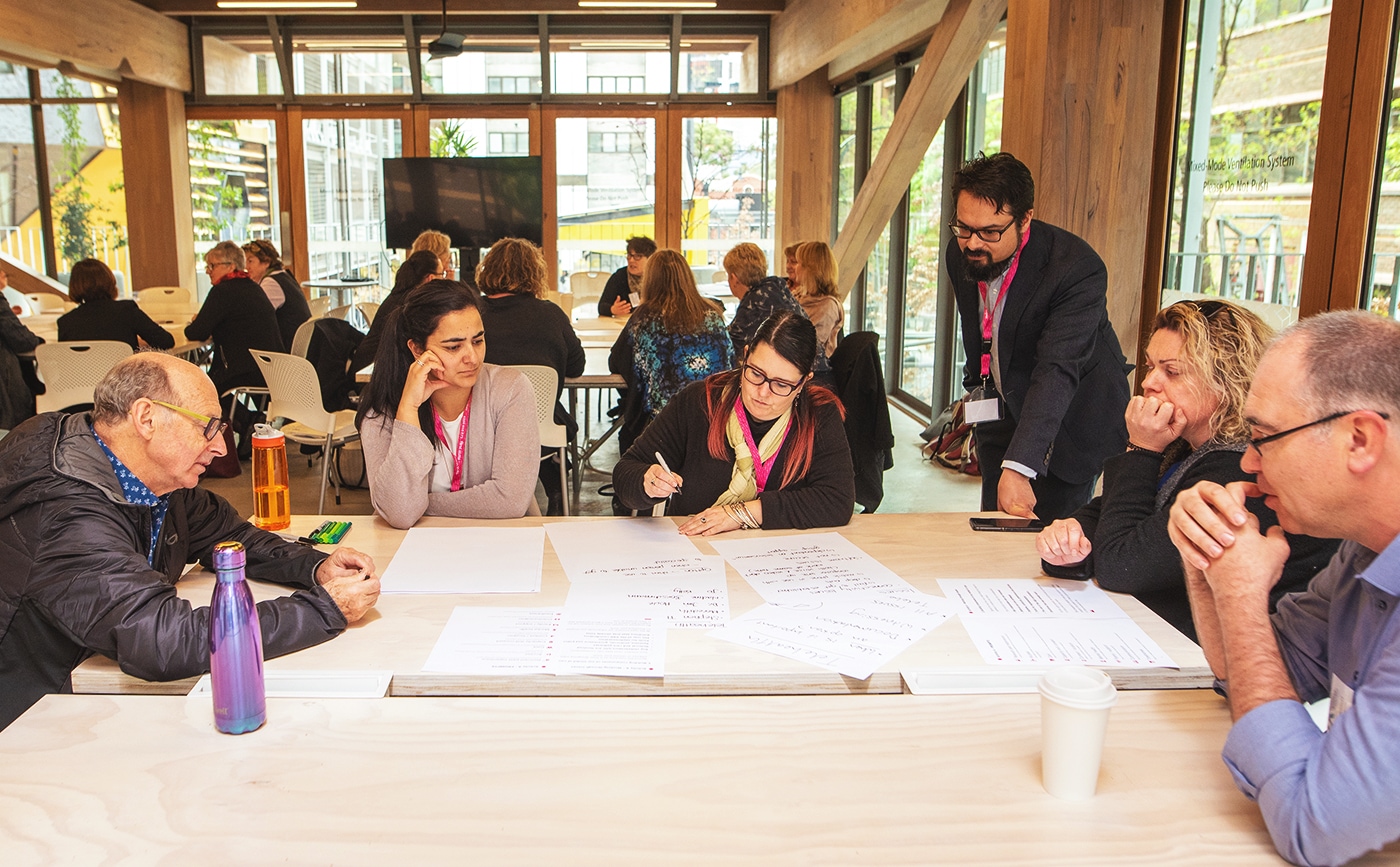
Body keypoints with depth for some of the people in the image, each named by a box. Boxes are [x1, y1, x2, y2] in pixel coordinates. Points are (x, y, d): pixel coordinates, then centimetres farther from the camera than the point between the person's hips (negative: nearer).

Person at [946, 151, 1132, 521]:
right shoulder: (959, 254, -9)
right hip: (1002, 412, 6)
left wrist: (1018, 467, -48)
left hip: (1070, 424, -6)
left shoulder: (1078, 268, -30)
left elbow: (1057, 371, -40)